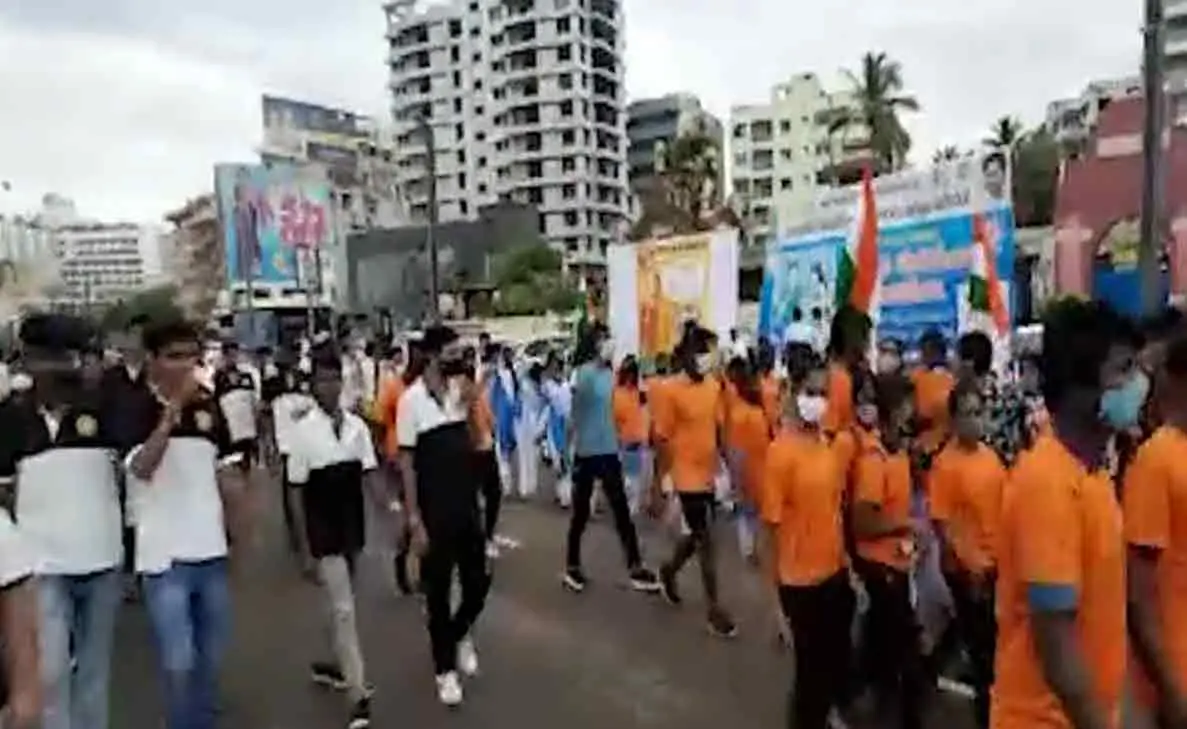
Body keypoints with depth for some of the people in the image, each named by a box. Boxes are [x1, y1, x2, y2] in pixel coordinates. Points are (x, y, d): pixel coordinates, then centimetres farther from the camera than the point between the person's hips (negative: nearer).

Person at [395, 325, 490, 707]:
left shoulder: (460, 391, 2)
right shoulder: (412, 399, -13)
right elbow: (406, 463, -11)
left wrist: (471, 407, -7)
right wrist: (414, 521, -13)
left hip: (468, 507, 5)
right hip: (434, 513, -5)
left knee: (478, 583, 10)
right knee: (438, 591, 8)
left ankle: (460, 635, 40)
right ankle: (445, 668, 25)